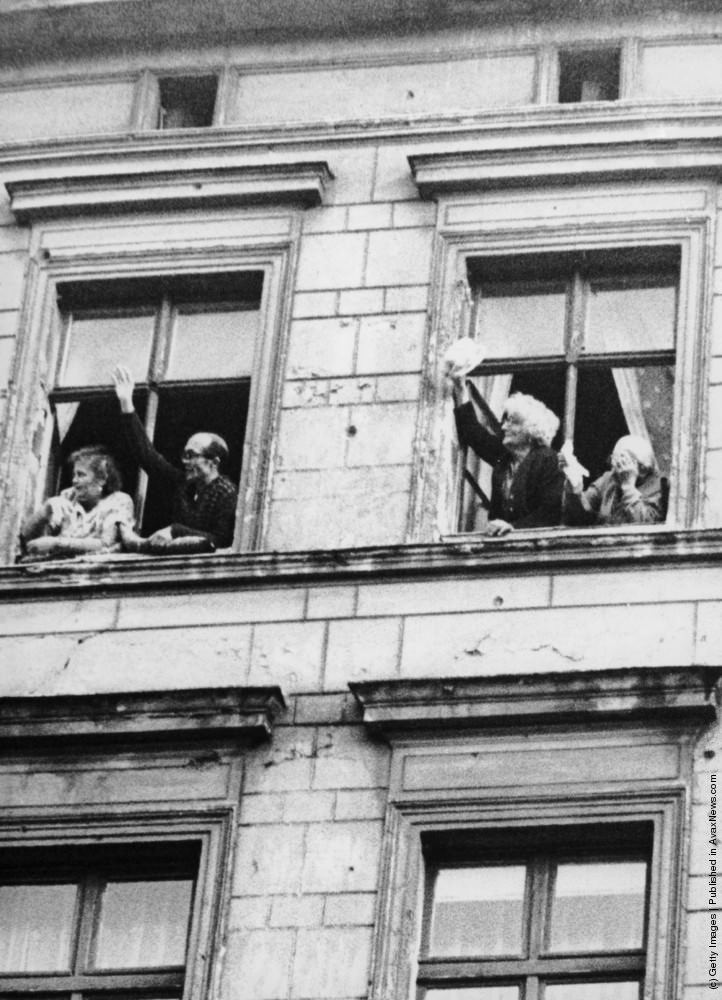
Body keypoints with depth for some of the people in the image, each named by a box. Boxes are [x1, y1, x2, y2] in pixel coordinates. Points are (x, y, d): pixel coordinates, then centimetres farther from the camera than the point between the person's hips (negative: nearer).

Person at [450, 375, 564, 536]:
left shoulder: (547, 460, -7)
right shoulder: (503, 456, 14)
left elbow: (551, 512, -15)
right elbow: (472, 433, 23)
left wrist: (513, 526, -26)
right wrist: (460, 390, 18)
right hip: (501, 539, 7)